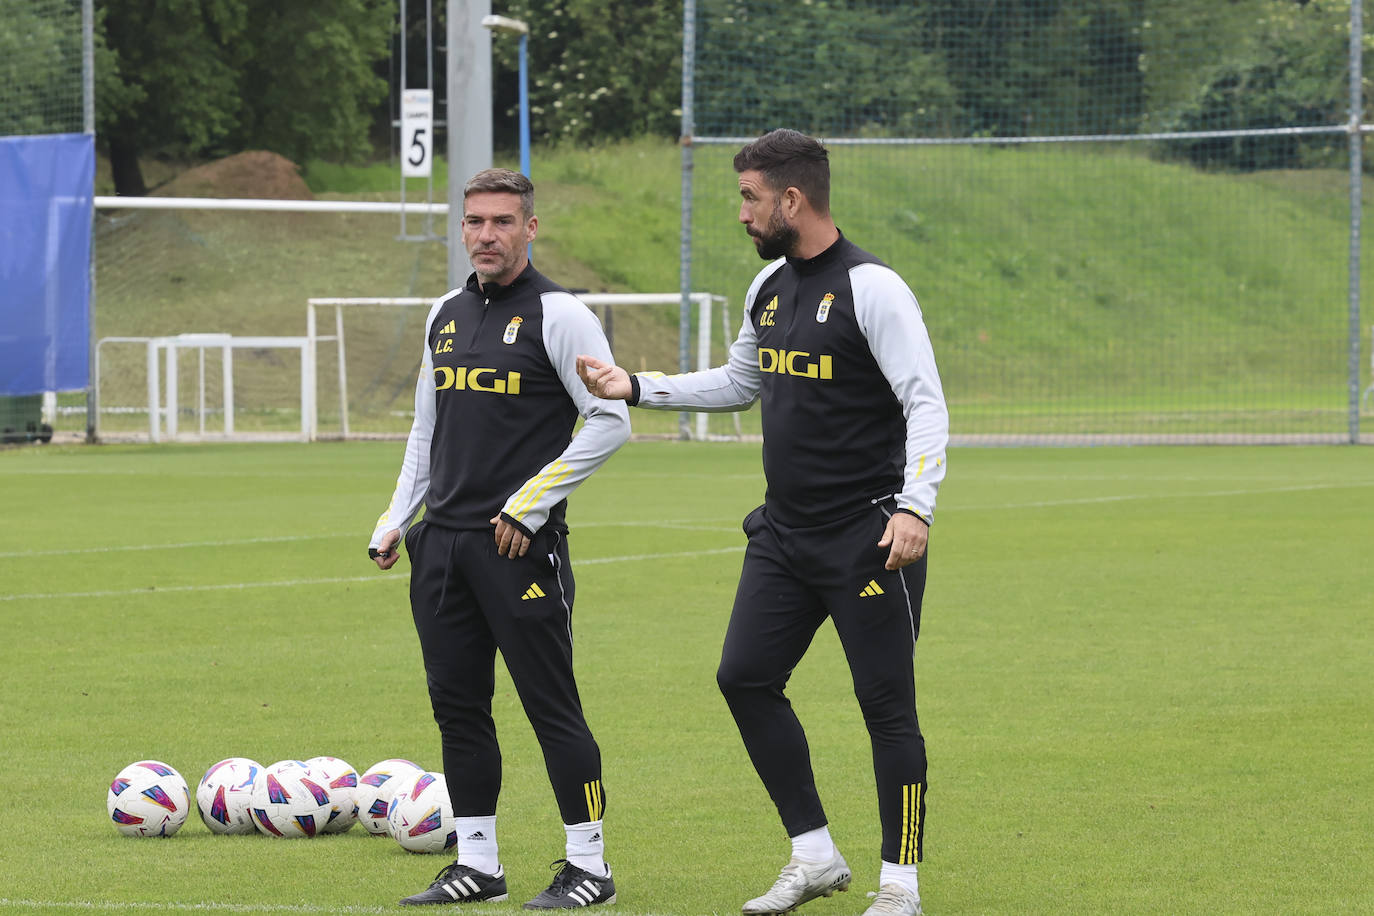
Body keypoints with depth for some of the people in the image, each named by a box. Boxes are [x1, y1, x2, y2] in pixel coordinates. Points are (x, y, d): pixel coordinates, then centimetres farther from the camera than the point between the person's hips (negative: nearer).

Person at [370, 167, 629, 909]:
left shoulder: (557, 314, -6)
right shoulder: (446, 317, 15)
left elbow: (610, 421, -10)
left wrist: (529, 507, -13)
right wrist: (395, 520, 14)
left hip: (520, 543, -7)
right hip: (442, 541, 7)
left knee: (550, 704, -5)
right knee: (457, 704, 8)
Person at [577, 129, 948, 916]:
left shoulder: (871, 288, -14)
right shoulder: (771, 285, 11)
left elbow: (926, 403, -17)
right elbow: (738, 385, 26)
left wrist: (915, 506, -28)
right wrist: (635, 388, 18)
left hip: (867, 538, -8)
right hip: (786, 532, 8)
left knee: (886, 702, -3)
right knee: (745, 676, 4)